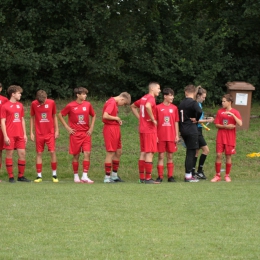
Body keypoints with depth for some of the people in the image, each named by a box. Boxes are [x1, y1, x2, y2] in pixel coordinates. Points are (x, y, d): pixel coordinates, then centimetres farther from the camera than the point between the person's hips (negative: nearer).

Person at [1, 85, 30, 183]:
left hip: (20, 135, 5)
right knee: (9, 154, -1)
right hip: (10, 135, -5)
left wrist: (24, 134, 12)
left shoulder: (20, 105, 14)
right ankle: (11, 177, 4)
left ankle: (21, 176, 11)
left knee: (22, 153, 2)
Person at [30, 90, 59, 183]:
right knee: (39, 153, 1)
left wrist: (56, 130, 5)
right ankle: (39, 176, 6)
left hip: (50, 133, 0)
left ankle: (54, 174, 5)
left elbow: (54, 116, 8)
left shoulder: (51, 103, -3)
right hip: (39, 134, 0)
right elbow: (32, 118, 6)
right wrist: (31, 132, 4)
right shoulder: (34, 104, -4)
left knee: (52, 152, -6)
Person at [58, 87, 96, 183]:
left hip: (86, 133, 2)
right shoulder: (70, 106, -5)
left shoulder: (87, 104, 4)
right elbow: (60, 115, 3)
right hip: (75, 134, -2)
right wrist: (67, 127, -2)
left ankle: (85, 176, -9)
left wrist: (91, 127, 8)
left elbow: (93, 115, 19)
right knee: (76, 155, 3)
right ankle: (76, 176, 14)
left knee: (87, 154, -9)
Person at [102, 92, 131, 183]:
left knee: (118, 152, 15)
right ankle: (107, 177, 0)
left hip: (115, 129, 10)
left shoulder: (114, 103, 15)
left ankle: (114, 175, 23)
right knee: (110, 153, -5)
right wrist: (116, 118, -14)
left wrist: (118, 120, 5)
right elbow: (105, 116, -28)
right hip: (110, 128, -10)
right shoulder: (112, 103, -17)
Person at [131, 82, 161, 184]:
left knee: (143, 153, 11)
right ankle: (148, 178, -8)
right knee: (150, 153, -7)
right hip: (150, 129, -9)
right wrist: (153, 119, -23)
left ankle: (142, 177, 13)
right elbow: (147, 106, -34)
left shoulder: (143, 98, 15)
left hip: (142, 129, 9)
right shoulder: (151, 98, -12)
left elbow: (133, 106, 28)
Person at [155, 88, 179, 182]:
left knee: (170, 156, 6)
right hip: (161, 136, -2)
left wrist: (177, 135, 4)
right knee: (161, 156, 1)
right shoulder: (158, 107, -2)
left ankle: (170, 176, 10)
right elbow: (155, 122, 1)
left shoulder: (174, 108, 6)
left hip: (171, 136, 2)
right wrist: (155, 135, -4)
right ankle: (160, 176, 4)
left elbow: (176, 122, 10)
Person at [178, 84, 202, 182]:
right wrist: (196, 119, -11)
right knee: (191, 152, -3)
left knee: (190, 152, 15)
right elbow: (199, 111, -31)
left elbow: (179, 116, 13)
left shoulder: (181, 103, 12)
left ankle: (188, 174, 18)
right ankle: (188, 175, -4)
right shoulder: (193, 103, -11)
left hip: (183, 129, 7)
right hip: (191, 129, -7)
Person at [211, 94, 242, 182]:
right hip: (220, 137, 1)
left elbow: (240, 124, -16)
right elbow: (216, 124, 1)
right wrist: (226, 126, -16)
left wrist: (232, 115, -24)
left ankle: (227, 175, 15)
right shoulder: (220, 111, 4)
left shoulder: (235, 112, -2)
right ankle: (217, 175, 5)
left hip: (230, 138, -1)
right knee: (218, 155, -4)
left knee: (228, 156, 4)